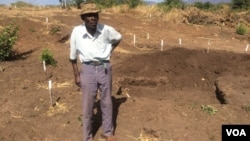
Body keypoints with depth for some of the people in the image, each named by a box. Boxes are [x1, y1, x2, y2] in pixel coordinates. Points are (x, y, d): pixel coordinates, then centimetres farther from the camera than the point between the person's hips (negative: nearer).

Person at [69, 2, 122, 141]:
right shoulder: (77, 32, -11)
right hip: (87, 70, -1)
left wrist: (109, 51, 6)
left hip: (105, 69, 2)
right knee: (88, 105, 7)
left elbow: (118, 37, 15)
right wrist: (76, 75, 3)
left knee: (107, 102, 13)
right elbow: (73, 56, 0)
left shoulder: (106, 29, -9)